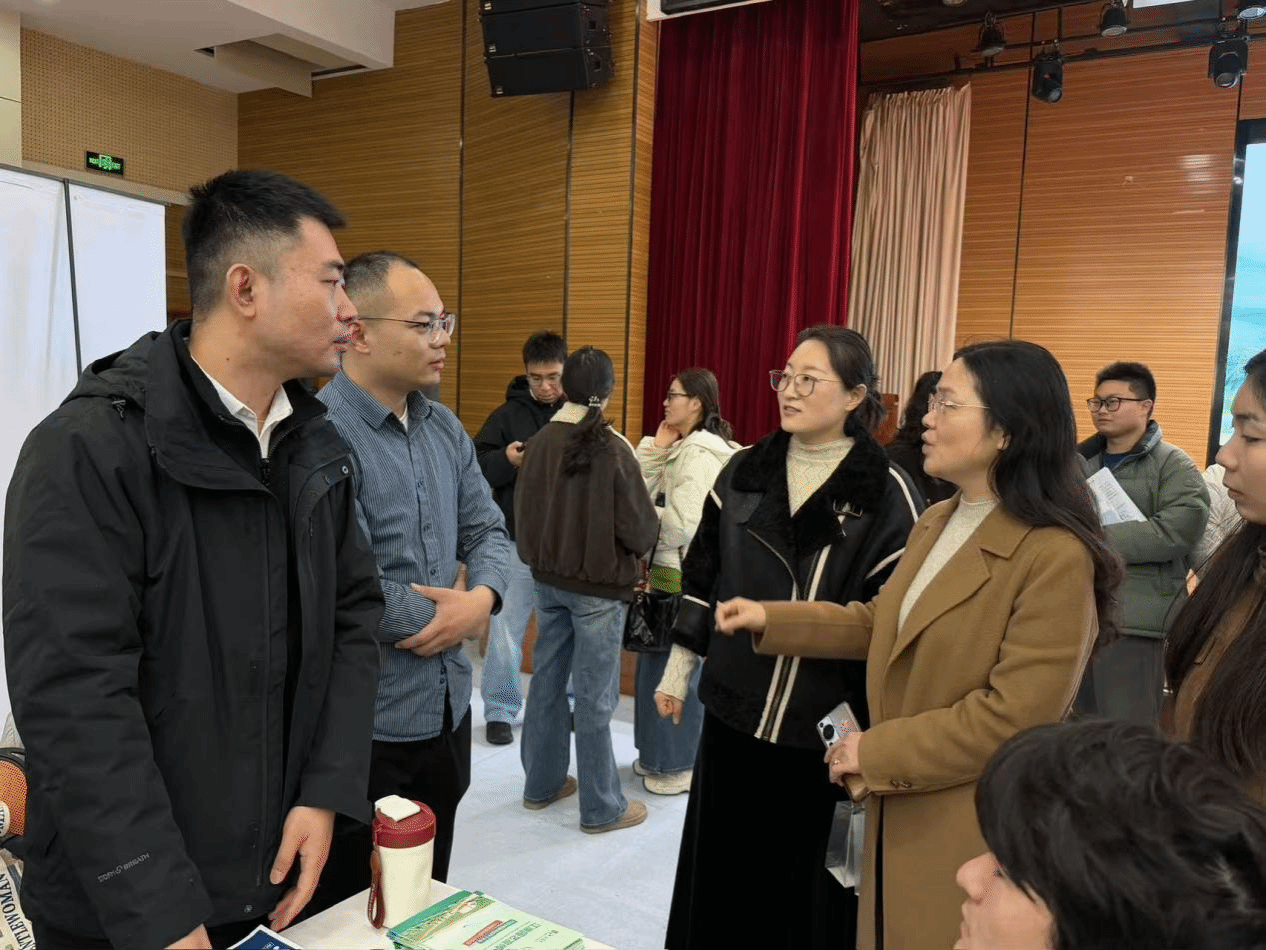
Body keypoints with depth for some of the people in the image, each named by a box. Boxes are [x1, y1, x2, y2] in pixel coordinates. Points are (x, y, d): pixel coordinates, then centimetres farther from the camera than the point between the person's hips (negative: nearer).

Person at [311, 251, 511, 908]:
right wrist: (449, 619, -11)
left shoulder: (445, 429, 6)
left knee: (429, 902, 25)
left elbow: (487, 529, 10)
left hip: (449, 708, 7)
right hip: (366, 727, -7)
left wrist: (483, 597, -13)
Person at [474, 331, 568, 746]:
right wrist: (505, 461, -22)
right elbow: (475, 467, -3)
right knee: (506, 629, 6)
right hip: (519, 541, -1)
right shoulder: (508, 414, -2)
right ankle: (499, 712, 21)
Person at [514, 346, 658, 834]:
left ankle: (541, 784, 33)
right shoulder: (612, 449, -19)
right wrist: (650, 521, 6)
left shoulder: (539, 443, -5)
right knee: (594, 697, 5)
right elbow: (640, 532, -16)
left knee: (546, 682, 17)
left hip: (548, 581, 5)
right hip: (598, 587, -5)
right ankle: (602, 807, 19)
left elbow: (523, 514, 3)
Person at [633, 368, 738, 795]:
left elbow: (682, 523, -23)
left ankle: (682, 765, 15)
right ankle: (659, 755, 31)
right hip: (669, 569, 10)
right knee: (657, 663, 17)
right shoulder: (682, 448, 15)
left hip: (686, 575, -10)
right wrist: (656, 448, 1)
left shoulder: (700, 454, -16)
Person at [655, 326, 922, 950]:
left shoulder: (887, 495, -11)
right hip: (732, 706, 4)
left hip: (821, 725, -4)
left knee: (804, 875, 12)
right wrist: (679, 667, 11)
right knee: (718, 865, 18)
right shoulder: (743, 473, 2)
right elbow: (702, 577, 10)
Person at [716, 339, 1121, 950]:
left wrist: (876, 752, -18)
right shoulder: (934, 523, 6)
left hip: (973, 831, -7)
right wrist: (772, 620, 6)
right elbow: (882, 623, 14)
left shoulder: (1056, 556, -22)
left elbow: (1015, 716, -24)